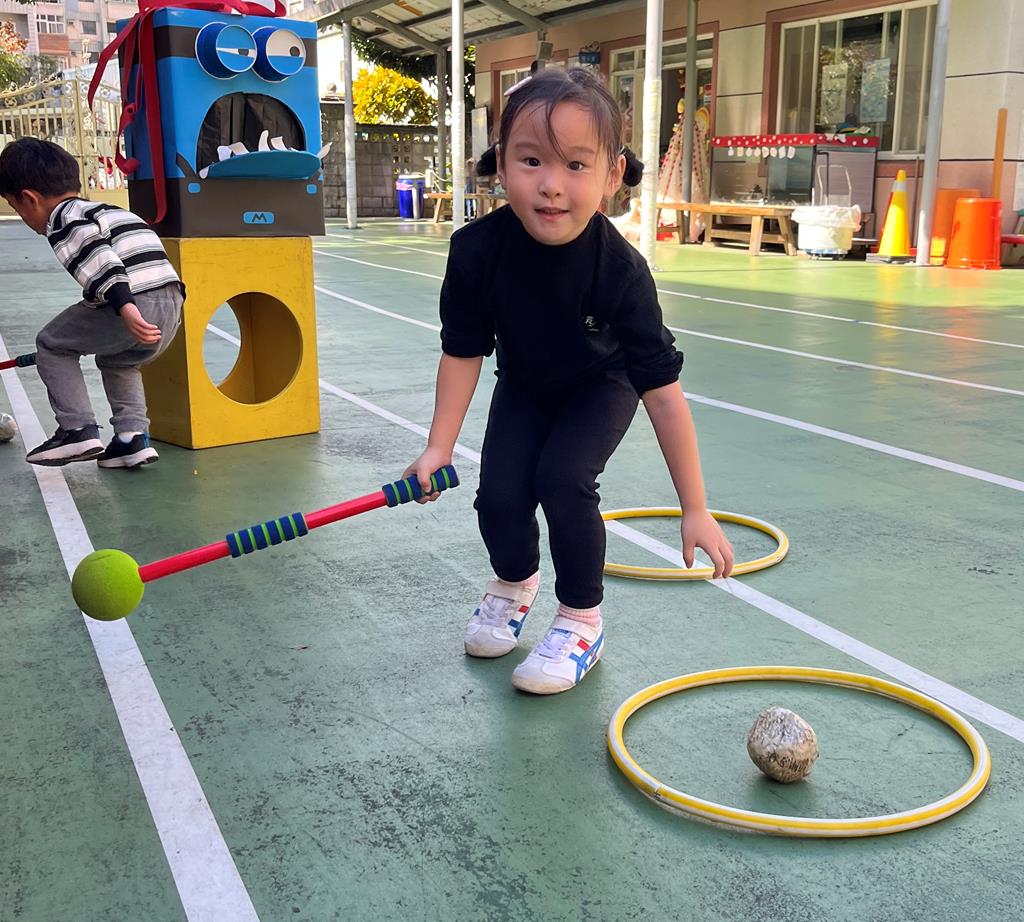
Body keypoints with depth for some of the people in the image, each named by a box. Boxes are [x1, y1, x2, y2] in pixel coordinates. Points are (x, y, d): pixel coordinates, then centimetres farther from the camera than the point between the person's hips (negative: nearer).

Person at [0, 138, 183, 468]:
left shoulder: (63, 218, 3)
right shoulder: (109, 209, 31)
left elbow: (96, 254, -16)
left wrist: (123, 305, -28)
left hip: (135, 305, -9)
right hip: (172, 303, 9)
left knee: (50, 344, 12)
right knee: (116, 360, 33)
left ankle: (78, 430, 7)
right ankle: (133, 437, 20)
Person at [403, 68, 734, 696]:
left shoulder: (619, 269, -37)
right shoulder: (479, 251, -30)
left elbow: (663, 390, -33)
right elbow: (463, 352, -14)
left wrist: (695, 509, -30)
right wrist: (439, 447, -18)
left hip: (600, 387, -3)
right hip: (524, 385, 3)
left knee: (564, 478, -25)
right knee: (500, 493, -11)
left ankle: (582, 622, -1)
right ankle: (516, 582, 26)